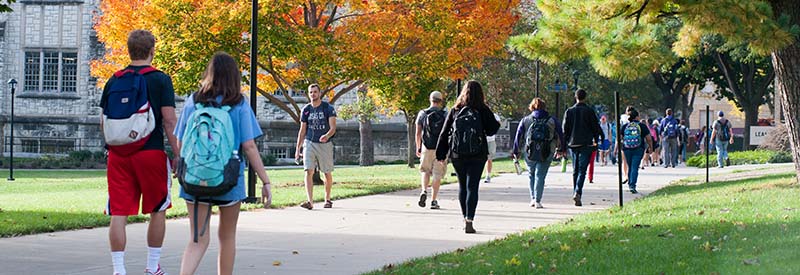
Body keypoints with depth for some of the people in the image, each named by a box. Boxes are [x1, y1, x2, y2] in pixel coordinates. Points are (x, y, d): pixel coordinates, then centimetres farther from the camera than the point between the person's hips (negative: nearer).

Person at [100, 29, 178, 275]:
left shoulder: (114, 80, 7)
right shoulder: (160, 80, -4)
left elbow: (104, 123, 12)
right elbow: (169, 121, -10)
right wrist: (178, 155, -5)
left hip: (118, 154, 3)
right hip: (151, 152, -3)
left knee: (118, 214, 3)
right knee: (157, 211, 12)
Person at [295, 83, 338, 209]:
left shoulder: (328, 108, -4)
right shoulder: (306, 110, 7)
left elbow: (333, 127, -12)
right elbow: (302, 131, 12)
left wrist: (327, 135, -34)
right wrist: (298, 149, 9)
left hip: (325, 144, -2)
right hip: (309, 143, 2)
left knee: (327, 174, 7)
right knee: (309, 172, -13)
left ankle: (327, 199, 26)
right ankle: (310, 201, -20)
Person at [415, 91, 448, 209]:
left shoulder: (422, 114, 1)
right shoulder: (444, 115, -3)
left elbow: (418, 133, 3)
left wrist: (418, 147, 14)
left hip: (426, 147, 1)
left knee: (425, 170, 18)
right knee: (437, 174, 4)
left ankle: (424, 191, -7)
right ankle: (433, 200, 2)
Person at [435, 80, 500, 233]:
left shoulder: (455, 111, 1)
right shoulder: (483, 111, -6)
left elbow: (444, 133, 4)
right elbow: (492, 130, -3)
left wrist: (441, 155, 10)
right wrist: (497, 124, 20)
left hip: (457, 156, 2)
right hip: (477, 156, -2)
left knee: (462, 186, 16)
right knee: (472, 187, -3)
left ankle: (466, 219, 22)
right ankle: (469, 222, -13)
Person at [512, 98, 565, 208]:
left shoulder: (525, 120, 5)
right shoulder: (552, 120, 5)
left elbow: (518, 137, 6)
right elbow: (560, 136, 11)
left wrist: (516, 152, 13)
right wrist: (561, 149, 24)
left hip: (529, 153, 1)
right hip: (546, 154, -1)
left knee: (531, 174, 18)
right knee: (540, 176, 2)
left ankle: (533, 198, 12)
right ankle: (537, 201, -4)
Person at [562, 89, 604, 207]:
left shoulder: (569, 111, 5)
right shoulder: (589, 111, -4)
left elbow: (565, 129, 6)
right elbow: (596, 127, 0)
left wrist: (564, 146, 10)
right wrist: (596, 140, 17)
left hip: (573, 144, 3)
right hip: (586, 144, -3)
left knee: (575, 170, 14)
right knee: (582, 170, -6)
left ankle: (576, 193, 16)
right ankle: (577, 192, -23)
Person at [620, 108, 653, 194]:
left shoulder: (624, 126, 6)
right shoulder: (642, 126, -1)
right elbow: (649, 139, 0)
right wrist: (650, 147, 15)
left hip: (627, 149, 3)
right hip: (638, 150, -3)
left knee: (630, 167, 19)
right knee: (635, 167, -5)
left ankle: (630, 185, 26)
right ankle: (632, 186, -16)